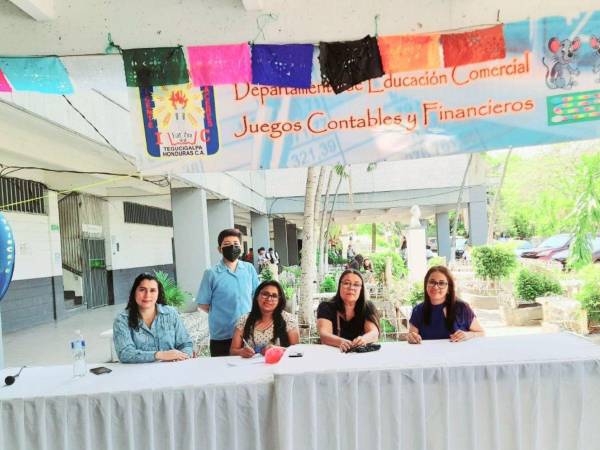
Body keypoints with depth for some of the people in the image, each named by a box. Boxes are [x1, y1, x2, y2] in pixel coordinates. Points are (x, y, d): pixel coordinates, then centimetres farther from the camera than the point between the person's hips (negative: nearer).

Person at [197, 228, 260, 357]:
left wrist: (247, 314, 4)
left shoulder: (249, 269, 2)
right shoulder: (211, 273, -8)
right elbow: (203, 304, -3)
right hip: (222, 337, -3)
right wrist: (222, 315, -1)